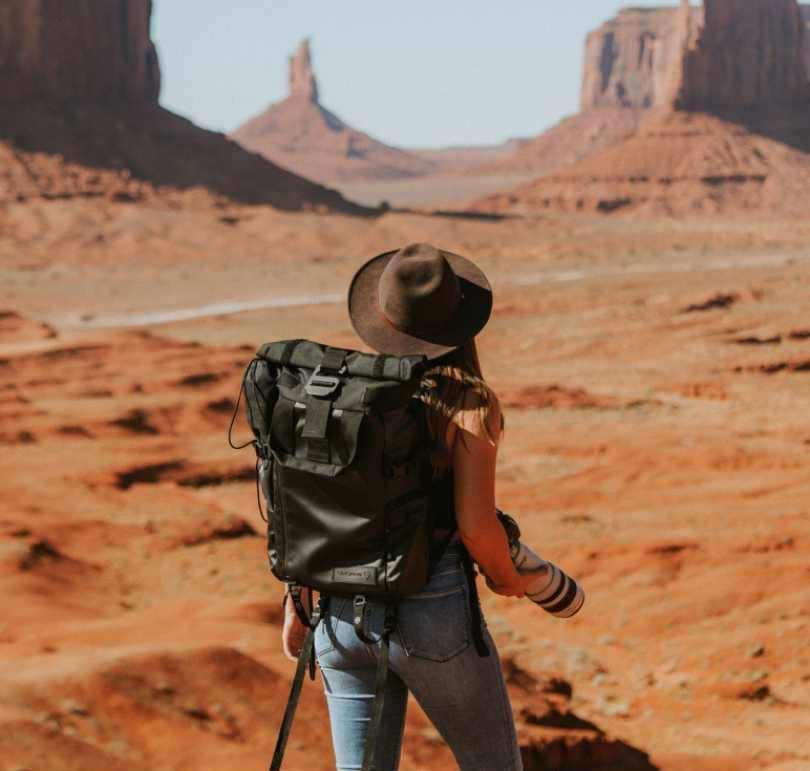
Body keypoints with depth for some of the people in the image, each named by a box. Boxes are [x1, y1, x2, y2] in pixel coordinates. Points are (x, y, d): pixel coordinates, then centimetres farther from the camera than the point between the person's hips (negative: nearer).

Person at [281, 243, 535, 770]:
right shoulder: (468, 403, -12)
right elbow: (477, 524, -17)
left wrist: (296, 604, 13)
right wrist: (506, 578, 4)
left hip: (343, 612, 4)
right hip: (431, 614, -4)